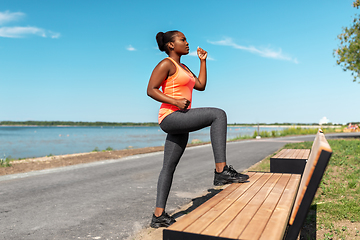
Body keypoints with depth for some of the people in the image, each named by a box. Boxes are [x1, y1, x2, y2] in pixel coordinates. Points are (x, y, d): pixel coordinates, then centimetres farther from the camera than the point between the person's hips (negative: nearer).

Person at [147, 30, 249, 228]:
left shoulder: (183, 68, 26)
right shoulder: (166, 64, -2)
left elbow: (201, 86, 24)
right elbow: (151, 90, -10)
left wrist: (203, 61, 22)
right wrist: (176, 102, -22)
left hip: (179, 122, 10)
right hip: (170, 117, -10)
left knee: (169, 167, 7)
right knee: (218, 114, -21)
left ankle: (158, 215, 13)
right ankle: (221, 171, -23)